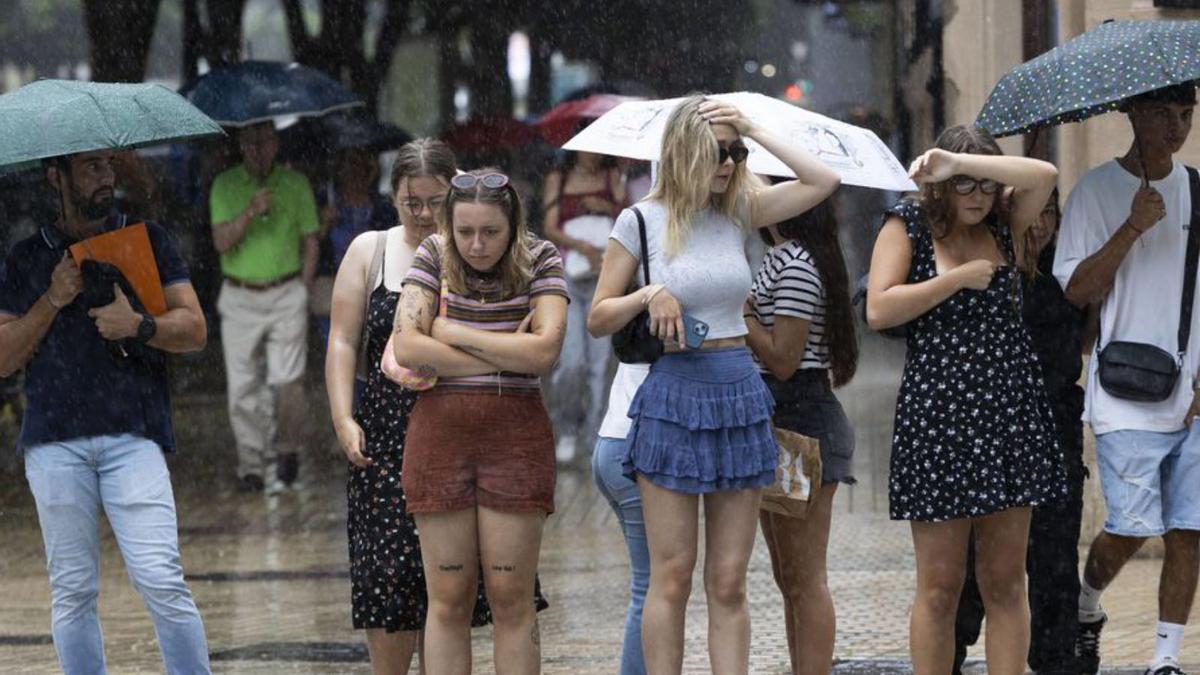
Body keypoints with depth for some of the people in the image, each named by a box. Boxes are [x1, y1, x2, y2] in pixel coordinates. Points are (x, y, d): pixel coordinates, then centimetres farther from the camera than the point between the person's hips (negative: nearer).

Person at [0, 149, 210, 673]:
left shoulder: (147, 240, 12)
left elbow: (194, 330, 7)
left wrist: (139, 326, -12)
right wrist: (53, 300, -5)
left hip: (132, 434, -1)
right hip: (54, 439, 1)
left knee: (161, 580, -12)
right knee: (72, 590, 3)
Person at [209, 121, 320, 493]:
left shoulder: (295, 184, 3)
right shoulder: (225, 186, 1)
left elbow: (310, 240, 10)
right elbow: (221, 242, -9)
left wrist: (303, 291, 4)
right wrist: (250, 212, -25)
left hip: (286, 294, 0)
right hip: (239, 298, 0)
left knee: (286, 382, -8)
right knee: (243, 385, -1)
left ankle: (286, 450, 12)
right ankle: (251, 462, 7)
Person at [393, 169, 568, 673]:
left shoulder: (539, 259, 1)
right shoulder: (433, 258, 2)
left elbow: (545, 350, -12)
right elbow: (408, 349, -10)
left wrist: (454, 334, -8)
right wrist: (507, 355, -10)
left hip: (516, 431, -1)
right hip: (440, 429, 1)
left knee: (511, 598, -1)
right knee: (448, 599, 2)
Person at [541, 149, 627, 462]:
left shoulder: (612, 178, 10)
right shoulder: (557, 180, 10)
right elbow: (551, 229, -1)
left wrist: (608, 209, -14)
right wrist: (583, 247, -17)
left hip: (604, 280, 1)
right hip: (567, 276, -1)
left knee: (600, 361, -6)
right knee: (571, 362, -10)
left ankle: (595, 433, 1)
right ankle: (567, 428, 11)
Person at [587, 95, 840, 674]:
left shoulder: (737, 212, 8)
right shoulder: (641, 221, -2)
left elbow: (823, 181, 5)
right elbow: (598, 319, 2)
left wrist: (753, 131, 2)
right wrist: (650, 295, -15)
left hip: (739, 397, 4)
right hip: (673, 399, -4)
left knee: (729, 584, 4)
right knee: (671, 579, -2)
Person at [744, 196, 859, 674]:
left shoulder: (795, 265, -17)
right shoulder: (781, 259, 14)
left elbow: (783, 359, -20)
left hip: (799, 417, -11)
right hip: (778, 418, 11)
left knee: (804, 579, -8)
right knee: (789, 578, 14)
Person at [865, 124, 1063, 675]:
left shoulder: (1005, 226, 8)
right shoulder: (907, 227, 2)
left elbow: (1043, 176, -11)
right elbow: (879, 310, -11)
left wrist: (958, 162, -16)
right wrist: (960, 278, -9)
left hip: (1009, 413, 3)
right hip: (937, 417, -3)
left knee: (1005, 583, 4)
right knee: (939, 586, 0)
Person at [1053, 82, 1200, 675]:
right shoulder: (1097, 191, -2)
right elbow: (1077, 289, -7)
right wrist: (1133, 227, -18)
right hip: (1127, 398, -4)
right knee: (1131, 528, -7)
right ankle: (1086, 608, 22)